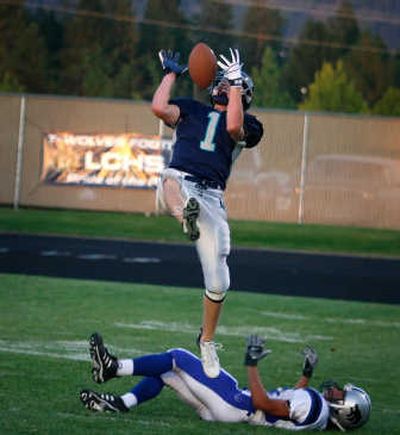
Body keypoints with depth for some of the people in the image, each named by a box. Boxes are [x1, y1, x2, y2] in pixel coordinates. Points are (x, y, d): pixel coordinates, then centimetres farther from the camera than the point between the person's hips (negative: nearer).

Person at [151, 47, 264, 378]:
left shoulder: (245, 125, 17)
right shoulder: (191, 110, 22)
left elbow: (233, 126, -8)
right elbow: (159, 107, 2)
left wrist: (236, 82, -2)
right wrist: (172, 73, 14)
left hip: (210, 198, -1)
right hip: (178, 185, 1)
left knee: (218, 282, -4)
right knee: (171, 179, -40)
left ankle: (207, 341, 19)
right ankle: (185, 216, -72)